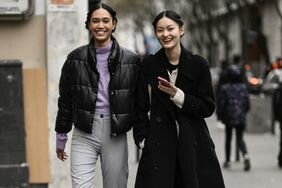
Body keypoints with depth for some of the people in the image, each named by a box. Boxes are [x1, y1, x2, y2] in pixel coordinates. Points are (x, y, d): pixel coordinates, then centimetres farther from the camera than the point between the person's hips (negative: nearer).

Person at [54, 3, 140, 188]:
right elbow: (65, 100, 10)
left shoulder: (131, 60, 2)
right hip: (84, 134, 0)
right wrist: (61, 136, 11)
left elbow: (139, 100, 6)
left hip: (116, 134, 0)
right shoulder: (76, 58, 4)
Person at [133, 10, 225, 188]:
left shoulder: (198, 64, 0)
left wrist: (177, 95, -12)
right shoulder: (149, 64, 4)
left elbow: (208, 108, 0)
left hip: (193, 143, 0)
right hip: (159, 143, 0)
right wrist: (142, 139, -2)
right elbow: (141, 107, 8)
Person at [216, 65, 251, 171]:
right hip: (241, 118, 2)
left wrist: (220, 116, 8)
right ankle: (245, 155, -21)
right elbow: (247, 103, 3)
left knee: (228, 139, 14)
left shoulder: (225, 88, -10)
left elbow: (220, 104, -8)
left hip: (229, 118, -2)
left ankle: (227, 161, 21)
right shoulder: (243, 88, 0)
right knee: (240, 138, 6)